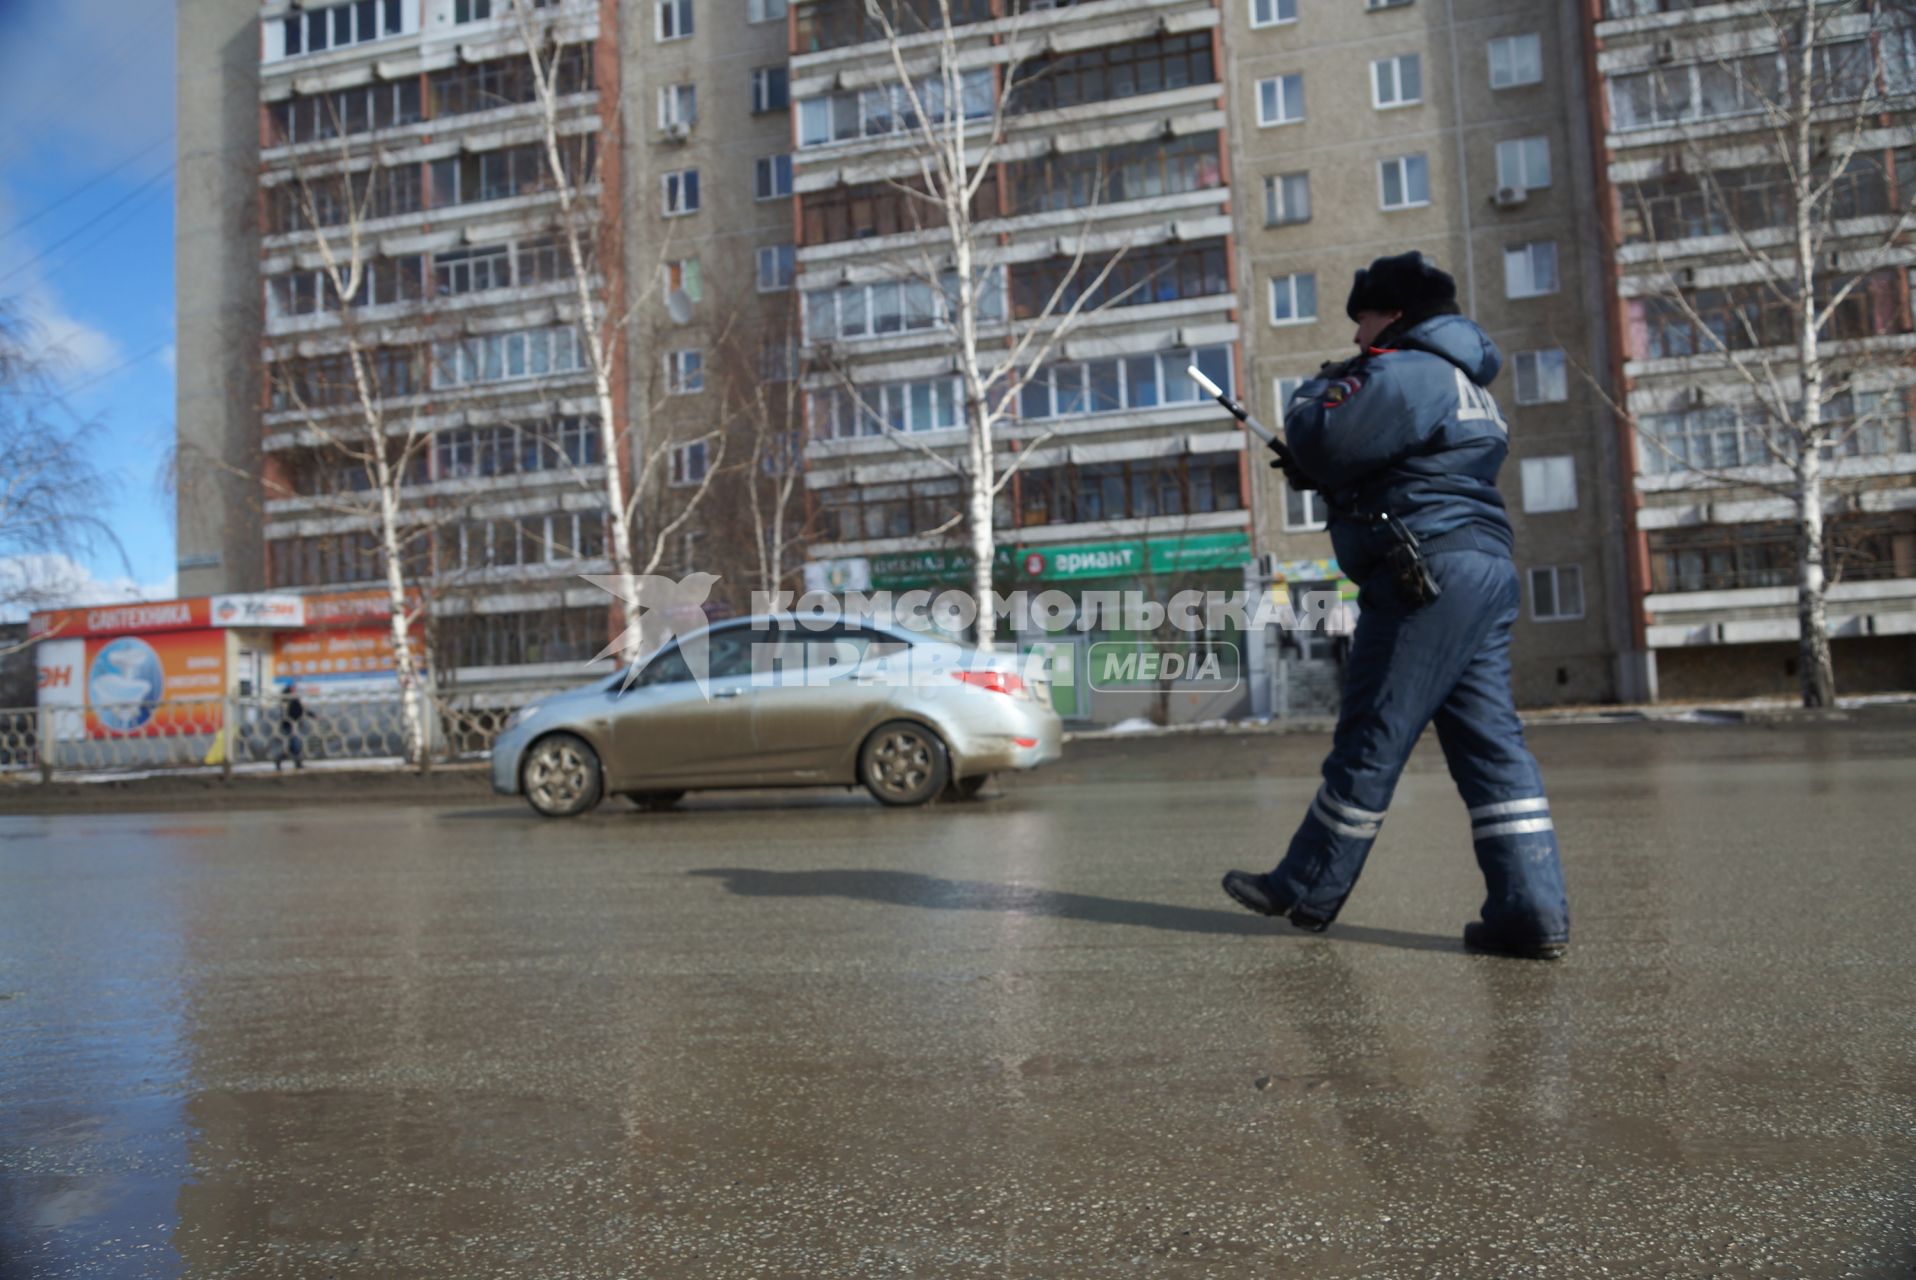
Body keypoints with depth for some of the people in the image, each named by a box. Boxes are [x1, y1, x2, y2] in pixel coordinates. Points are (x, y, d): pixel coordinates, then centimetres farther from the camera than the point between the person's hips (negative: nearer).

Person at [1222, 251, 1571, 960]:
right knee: (1491, 742, 6)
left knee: (1370, 742, -2)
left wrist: (1313, 395, 6)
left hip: (1427, 576, -10)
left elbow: (1323, 449, -14)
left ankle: (1305, 891, 9)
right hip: (1483, 570, 10)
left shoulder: (1405, 372, -8)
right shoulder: (1464, 382, 26)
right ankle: (1532, 911, 4)